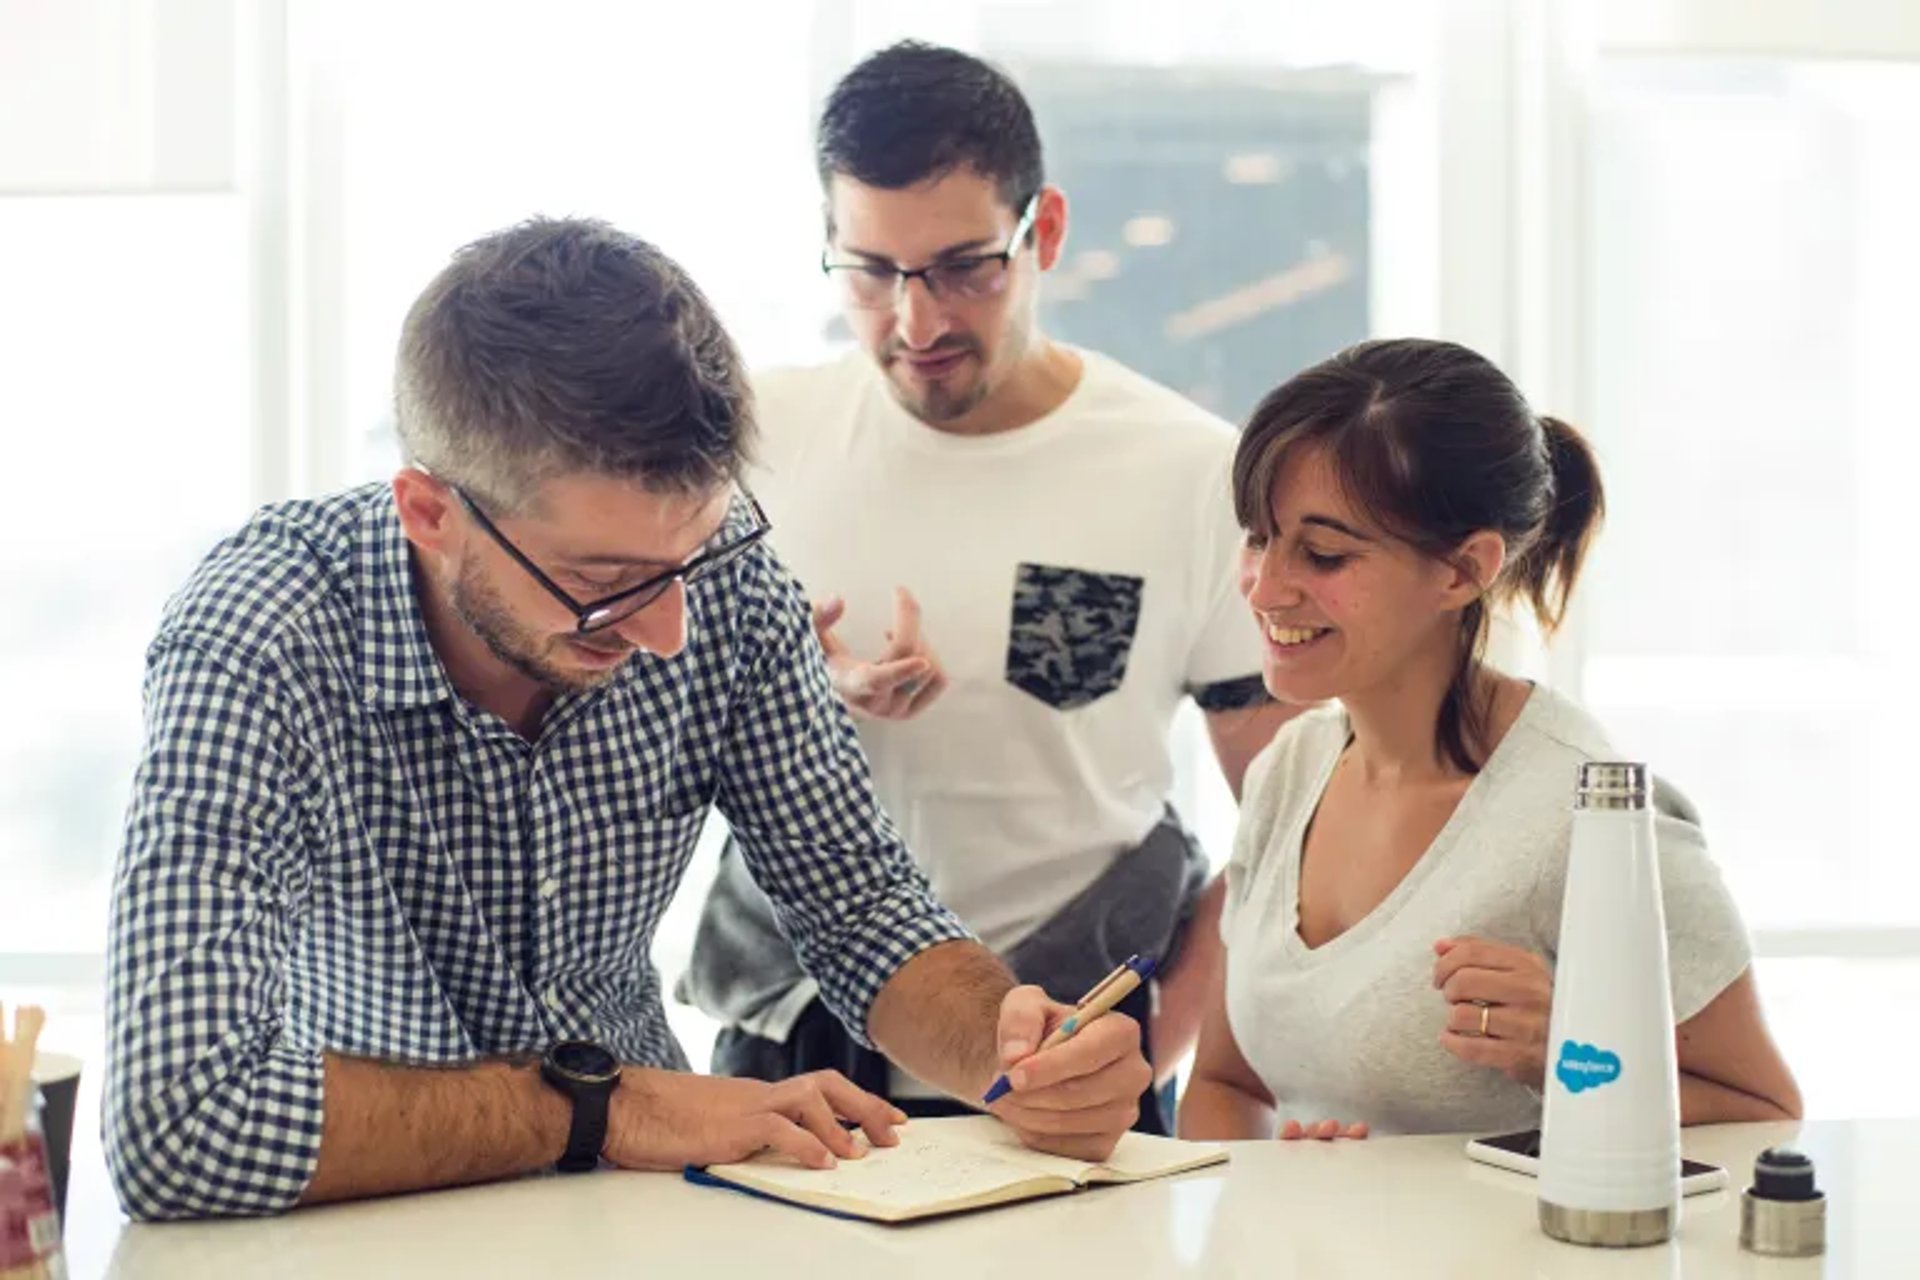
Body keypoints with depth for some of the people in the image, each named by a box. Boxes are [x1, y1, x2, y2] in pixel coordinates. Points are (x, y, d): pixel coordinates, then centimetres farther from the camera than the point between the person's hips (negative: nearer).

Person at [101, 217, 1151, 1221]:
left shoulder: (719, 574, -12)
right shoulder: (253, 653, -25)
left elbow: (859, 908, -1)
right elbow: (176, 1120, -34)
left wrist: (1007, 1052, -21)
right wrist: (598, 1105, -28)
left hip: (640, 1197, 3)